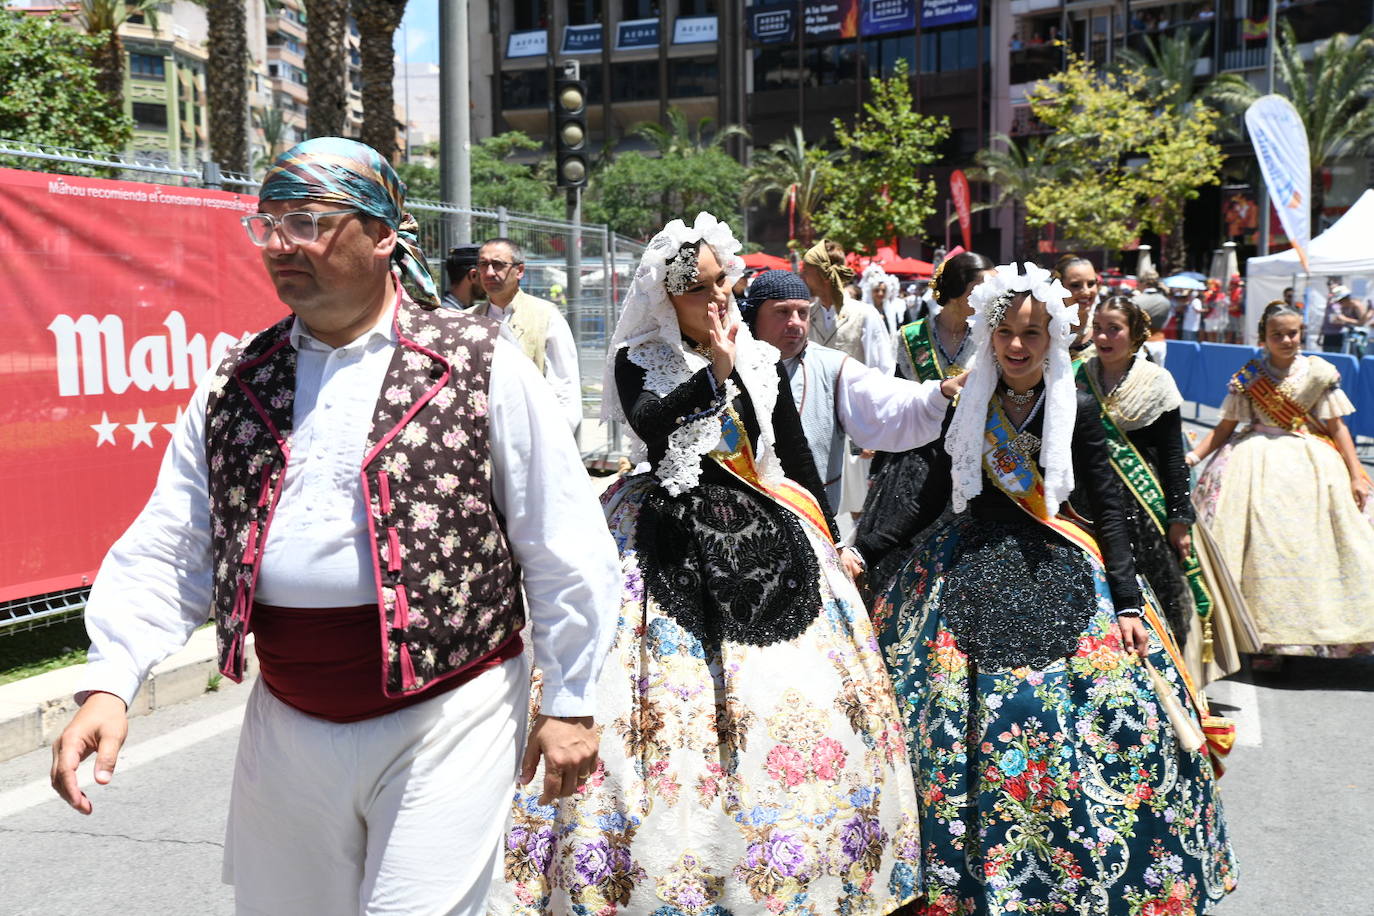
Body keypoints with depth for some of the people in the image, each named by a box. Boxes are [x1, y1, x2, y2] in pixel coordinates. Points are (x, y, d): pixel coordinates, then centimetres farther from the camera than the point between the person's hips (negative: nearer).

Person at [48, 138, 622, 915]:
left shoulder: (481, 366, -6)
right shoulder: (236, 385, 7)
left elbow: (564, 551, -5)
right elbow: (166, 552, 6)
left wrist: (571, 702, -4)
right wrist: (110, 683, -7)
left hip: (447, 715, -4)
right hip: (286, 726, 5)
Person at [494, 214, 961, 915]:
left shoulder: (762, 362, 11)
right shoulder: (637, 360, 2)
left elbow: (797, 457, 15)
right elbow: (651, 424, -18)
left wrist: (828, 538, 14)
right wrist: (717, 368, -19)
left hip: (763, 536, 3)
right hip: (671, 537, -3)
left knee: (794, 693, 0)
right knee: (671, 696, -9)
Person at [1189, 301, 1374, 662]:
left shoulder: (1319, 372, 0)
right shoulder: (1248, 376, 1)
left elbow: (1336, 426, 3)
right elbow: (1226, 426, 3)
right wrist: (1194, 456, -8)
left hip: (1312, 464, 1)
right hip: (1258, 462, 0)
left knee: (1309, 546, -3)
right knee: (1262, 545, -6)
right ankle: (1268, 637, 0)